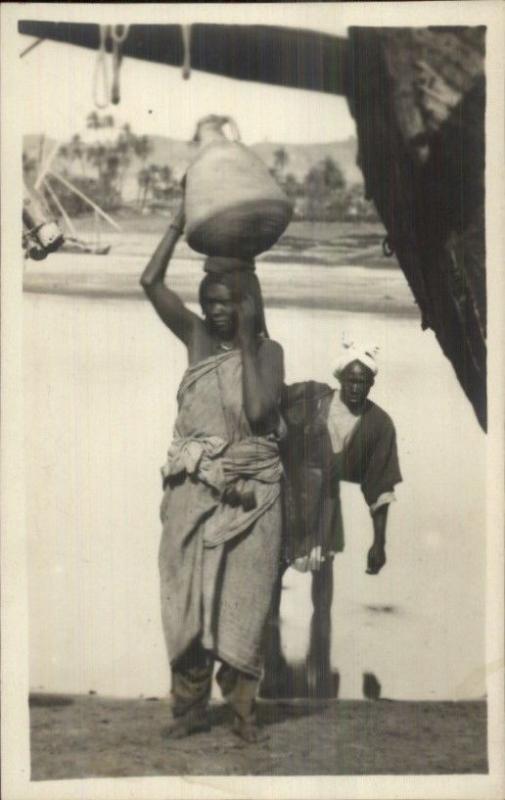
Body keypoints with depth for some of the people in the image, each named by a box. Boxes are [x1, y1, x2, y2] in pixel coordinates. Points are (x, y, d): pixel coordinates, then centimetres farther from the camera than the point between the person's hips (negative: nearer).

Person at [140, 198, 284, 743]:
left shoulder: (268, 350, 2)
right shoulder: (197, 338, 8)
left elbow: (258, 410, -14)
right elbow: (150, 282, -1)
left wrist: (246, 342, -11)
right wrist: (180, 222, 0)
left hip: (250, 489, -2)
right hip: (193, 487, 2)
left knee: (244, 597, 1)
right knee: (188, 595, 3)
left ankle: (241, 707, 11)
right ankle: (189, 706, 12)